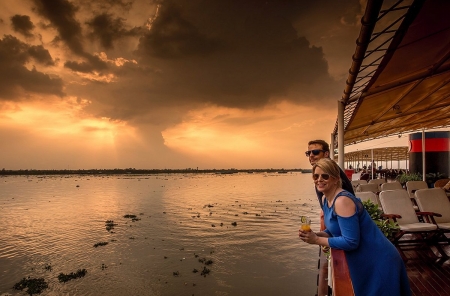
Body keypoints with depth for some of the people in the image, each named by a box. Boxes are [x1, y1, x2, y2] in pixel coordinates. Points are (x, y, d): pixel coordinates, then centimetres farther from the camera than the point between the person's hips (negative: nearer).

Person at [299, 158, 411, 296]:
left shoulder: (342, 201, -29)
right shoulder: (326, 199, 1)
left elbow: (351, 242, -30)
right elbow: (333, 230, 9)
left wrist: (317, 240, -22)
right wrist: (314, 235, -10)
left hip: (379, 262, -9)